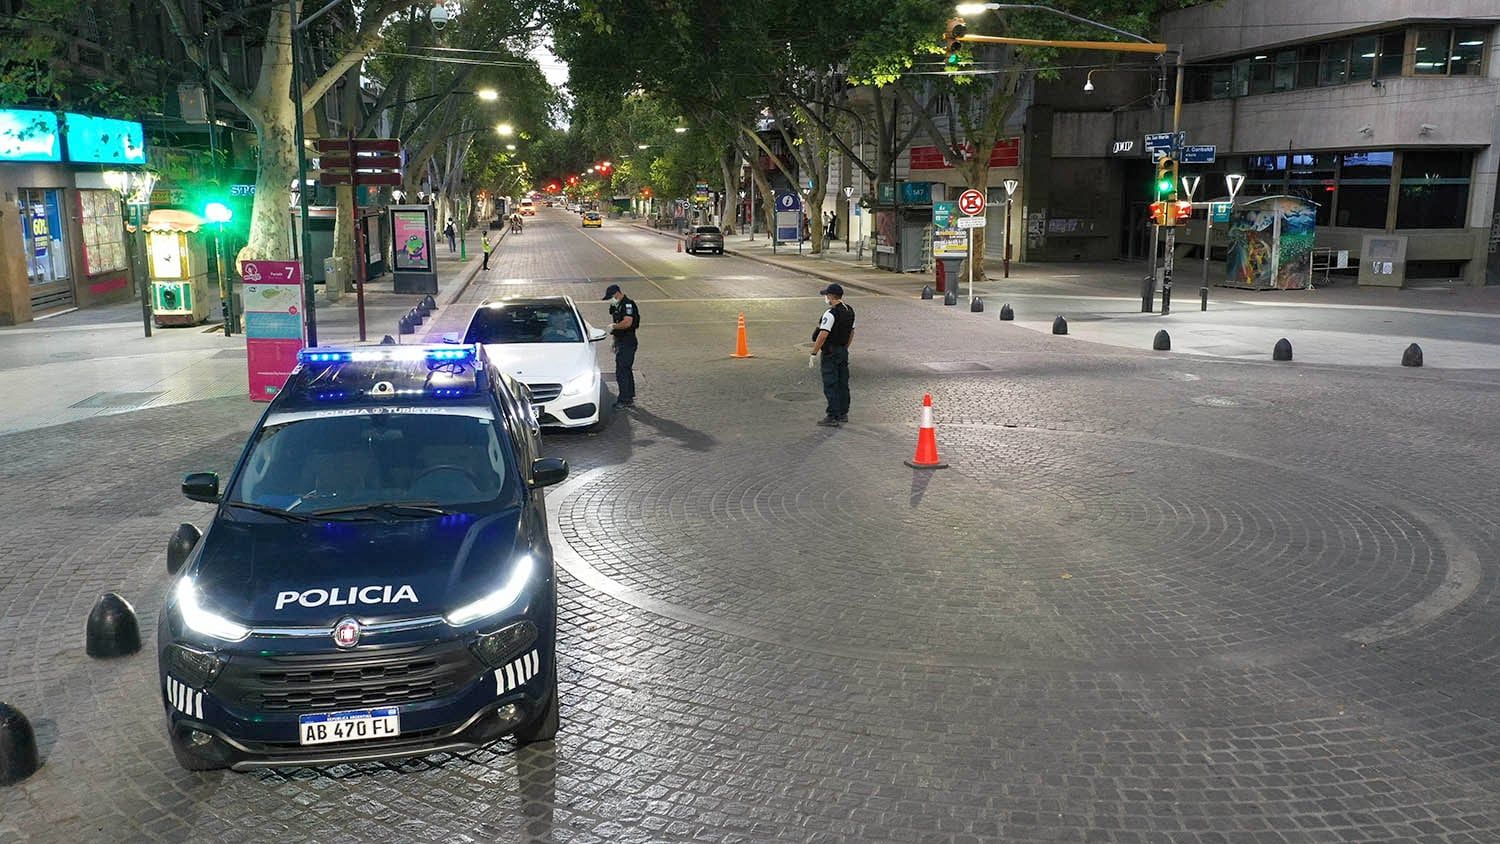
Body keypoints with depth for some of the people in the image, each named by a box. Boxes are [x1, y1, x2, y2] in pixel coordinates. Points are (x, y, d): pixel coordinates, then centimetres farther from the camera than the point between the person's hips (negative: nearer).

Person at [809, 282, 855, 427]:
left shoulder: (831, 313, -20)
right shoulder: (849, 311, 8)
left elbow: (823, 335, -24)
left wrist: (814, 354, -21)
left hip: (830, 353, -9)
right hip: (843, 352, 9)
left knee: (830, 386, -5)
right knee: (843, 384, 14)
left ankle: (833, 417, -4)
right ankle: (843, 414, 21)